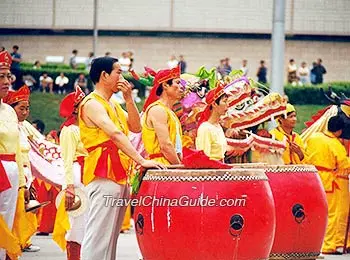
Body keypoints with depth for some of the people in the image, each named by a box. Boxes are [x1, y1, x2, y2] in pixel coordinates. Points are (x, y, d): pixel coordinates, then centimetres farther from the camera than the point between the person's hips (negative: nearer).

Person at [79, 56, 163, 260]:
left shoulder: (113, 104, 20)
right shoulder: (93, 104, -11)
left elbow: (136, 127, 14)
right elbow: (115, 134, -22)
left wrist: (129, 99, 4)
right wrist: (141, 160, -29)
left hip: (120, 175, 10)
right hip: (103, 176, -10)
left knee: (112, 235, 9)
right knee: (99, 235, -13)